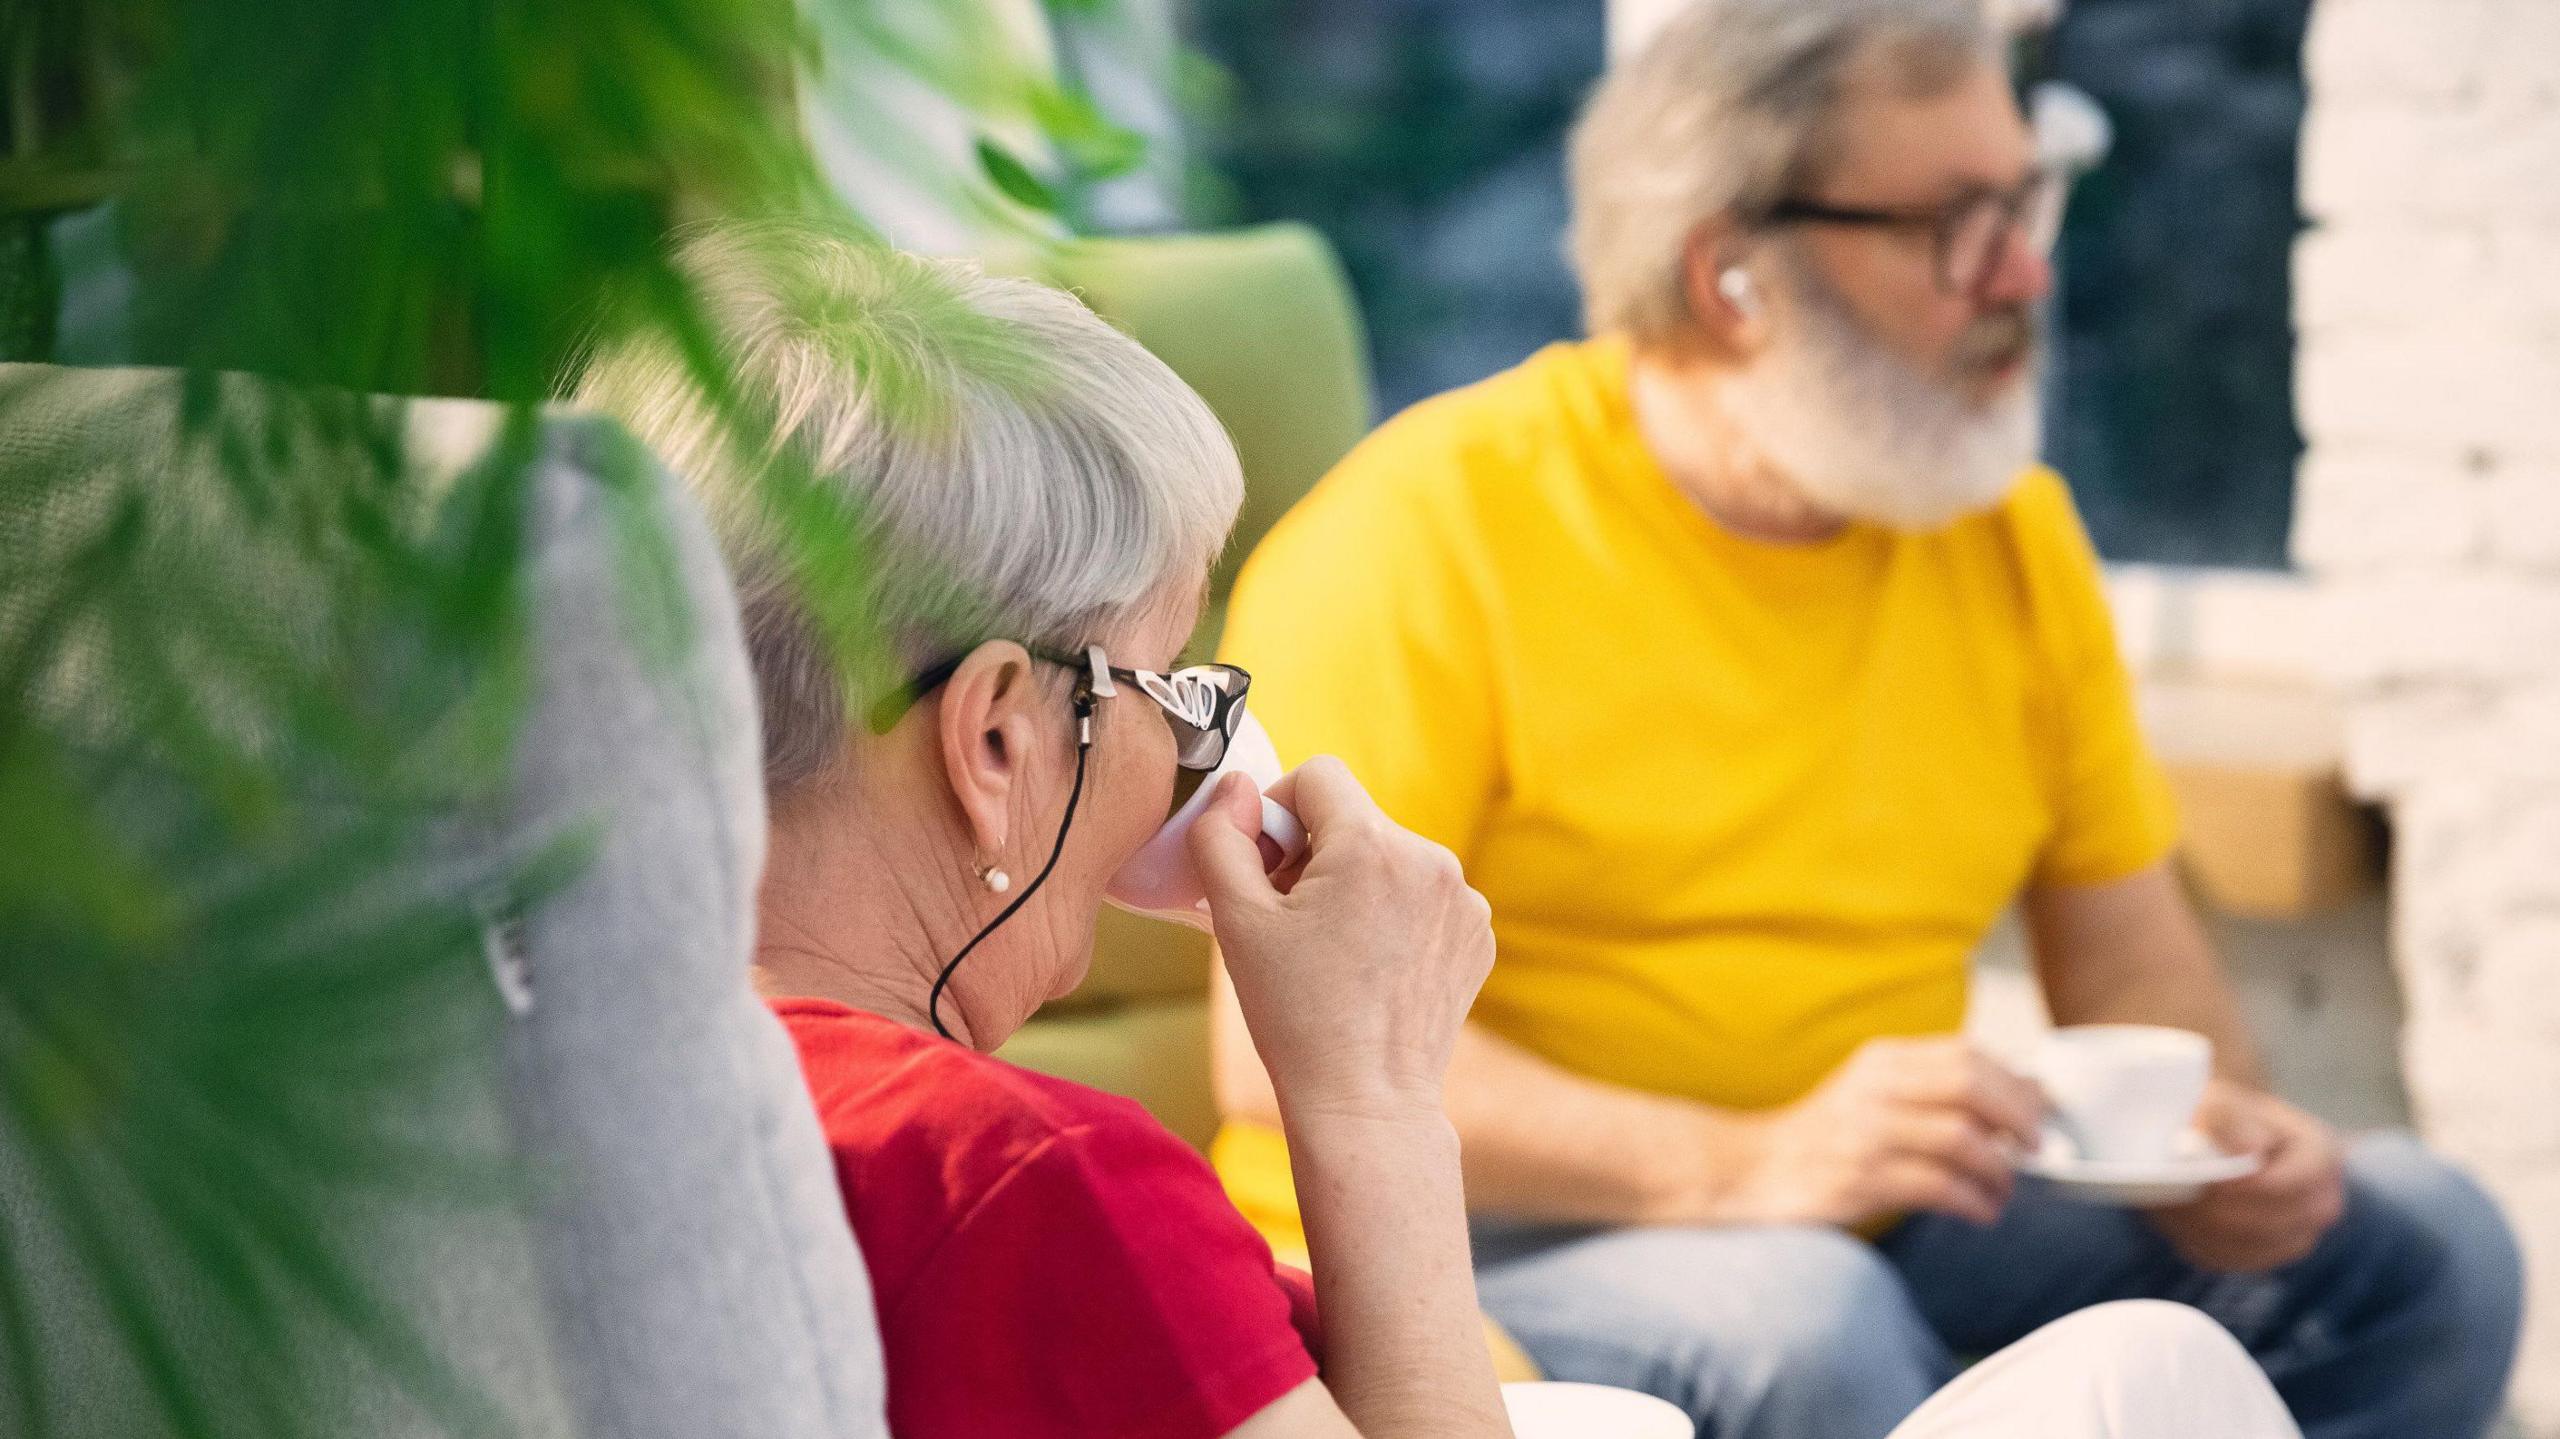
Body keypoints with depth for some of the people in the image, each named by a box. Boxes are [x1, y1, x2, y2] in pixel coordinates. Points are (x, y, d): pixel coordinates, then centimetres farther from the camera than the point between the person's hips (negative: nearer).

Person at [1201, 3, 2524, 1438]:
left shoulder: (2010, 528, 7)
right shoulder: (1429, 529, -14)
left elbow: (2126, 938, 15)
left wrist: (2218, 1134, -9)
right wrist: (1745, 1168, -31)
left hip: (1881, 1237, 7)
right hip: (1480, 1261, -6)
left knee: (2421, 1241, -7)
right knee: (1798, 1320, -37)